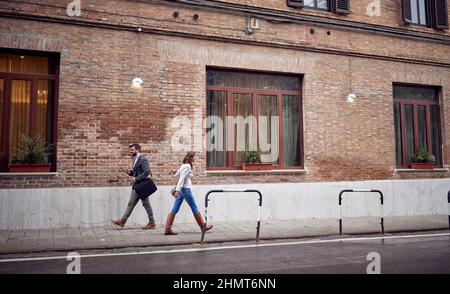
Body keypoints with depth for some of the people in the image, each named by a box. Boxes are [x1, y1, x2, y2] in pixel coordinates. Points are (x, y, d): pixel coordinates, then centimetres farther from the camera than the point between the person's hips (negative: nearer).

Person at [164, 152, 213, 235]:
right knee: (194, 208, 4)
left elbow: (176, 175, 22)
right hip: (185, 189, -9)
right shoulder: (187, 166, -12)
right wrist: (177, 190, -24)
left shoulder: (183, 165, 15)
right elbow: (181, 178, -19)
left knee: (175, 210, 4)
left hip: (181, 189, 9)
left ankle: (168, 229, 1)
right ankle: (203, 226, 16)